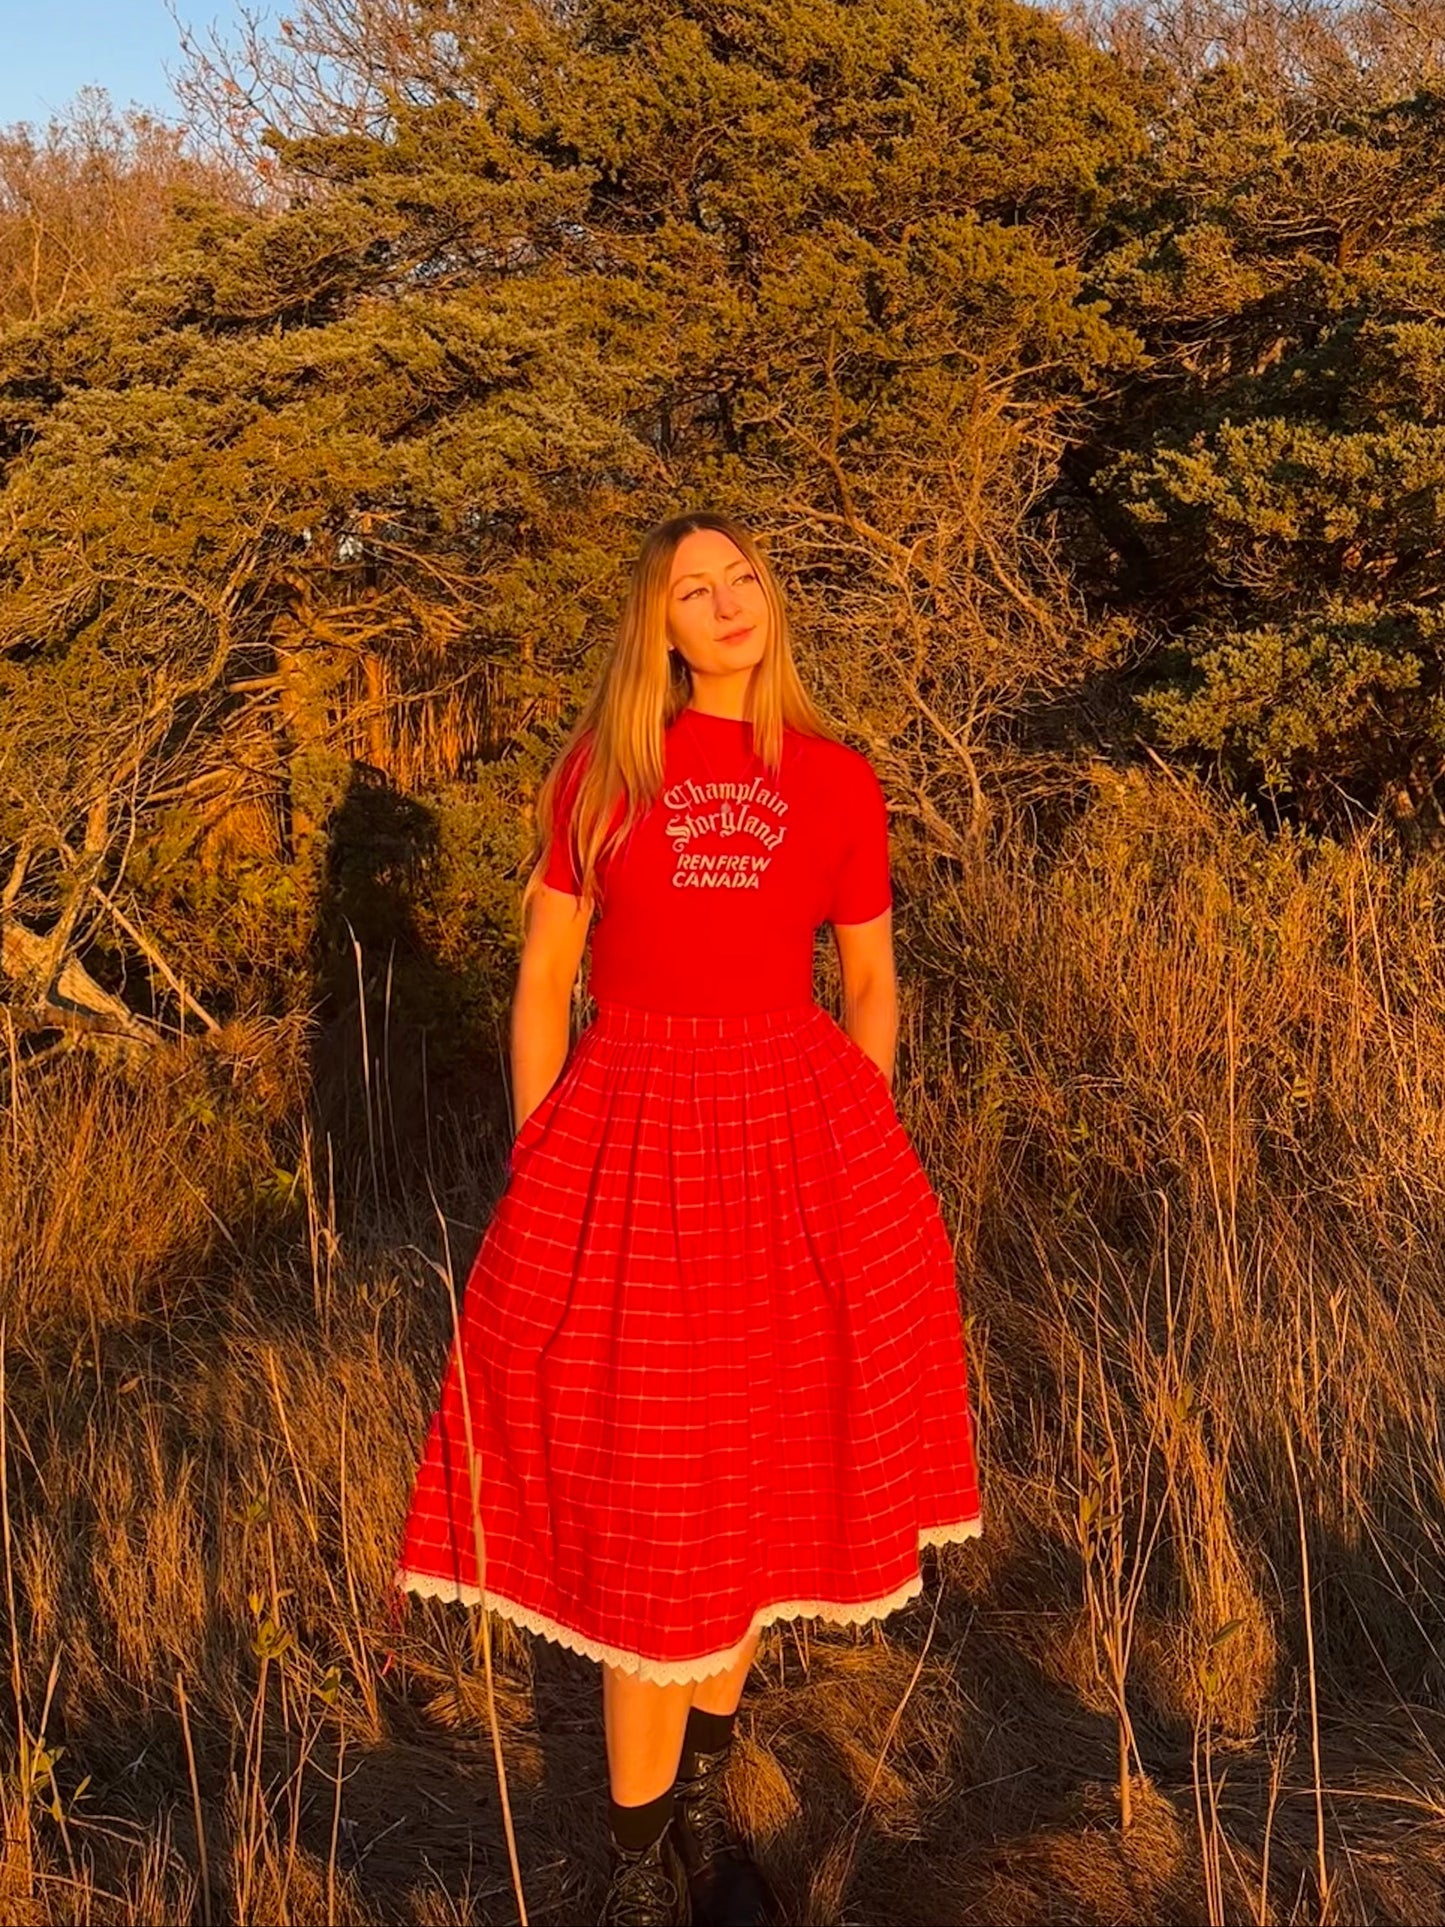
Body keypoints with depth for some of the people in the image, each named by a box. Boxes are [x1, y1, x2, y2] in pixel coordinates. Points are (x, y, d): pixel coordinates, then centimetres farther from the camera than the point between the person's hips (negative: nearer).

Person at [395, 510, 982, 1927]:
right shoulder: (601, 769, 2)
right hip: (632, 1134, -2)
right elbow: (543, 976, 4)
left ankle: (700, 1792, 35)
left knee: (757, 1474, 13)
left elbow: (872, 984, 12)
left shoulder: (839, 783, 4)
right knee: (648, 1506, 2)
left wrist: (848, 1157, 8)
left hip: (791, 1136, 2)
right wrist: (538, 1177, 0)